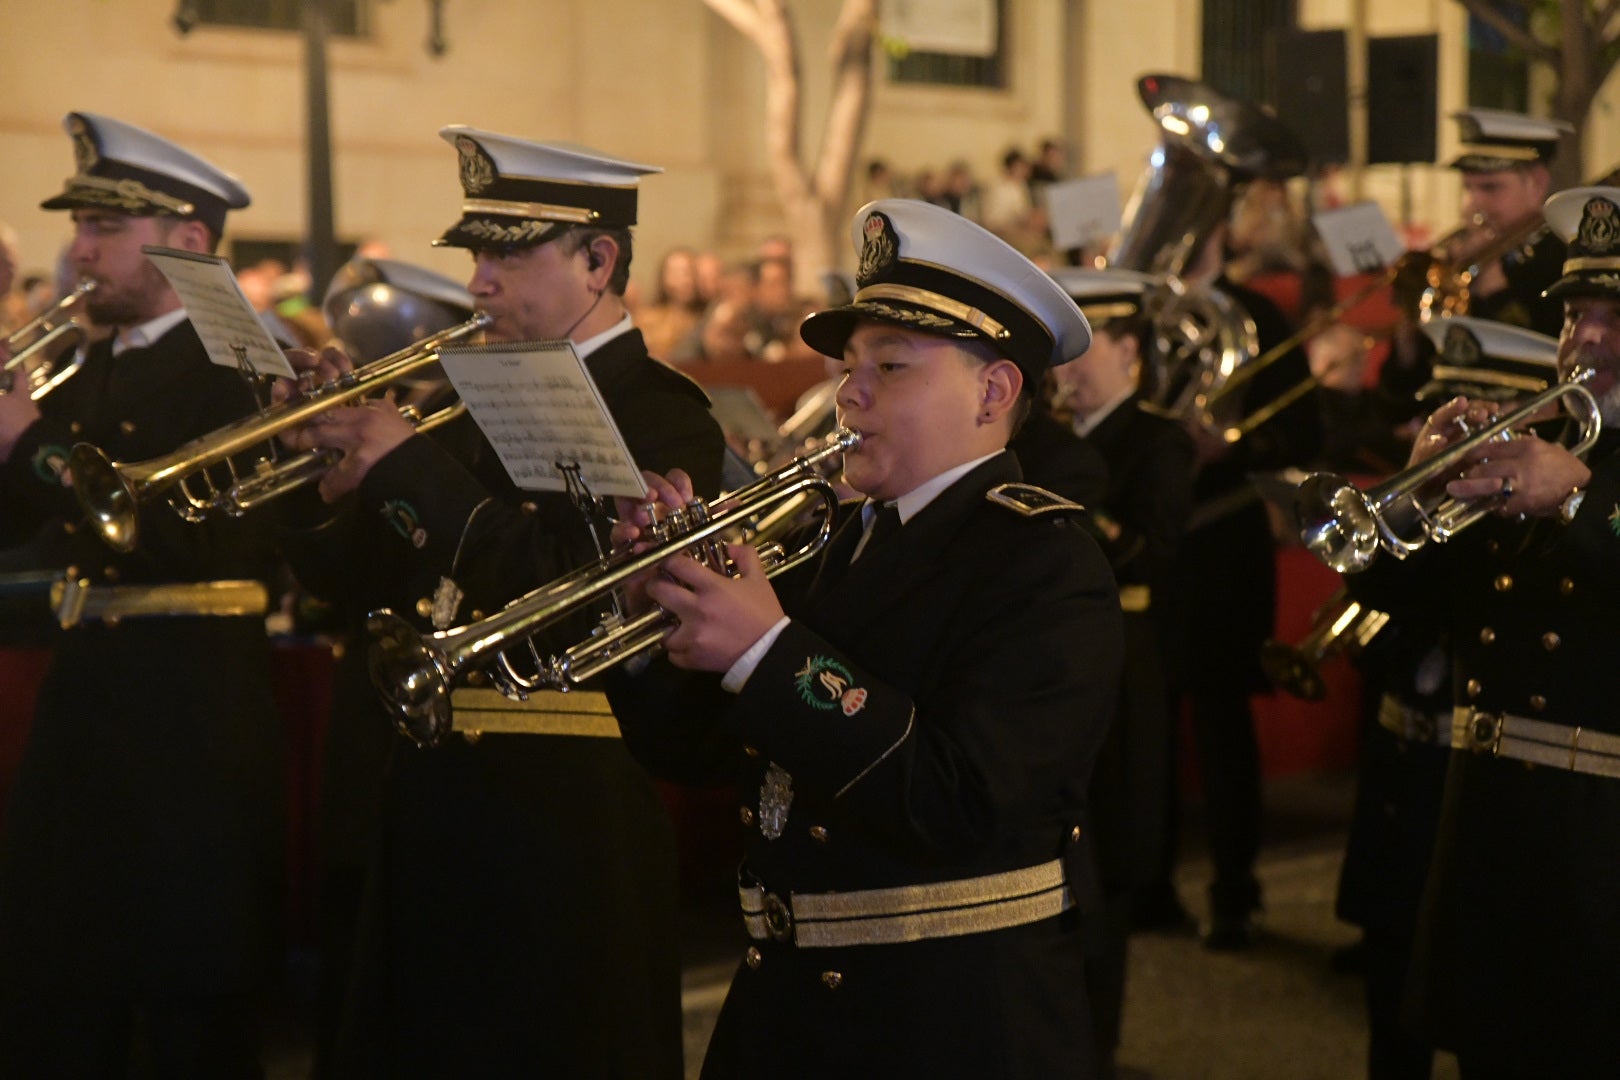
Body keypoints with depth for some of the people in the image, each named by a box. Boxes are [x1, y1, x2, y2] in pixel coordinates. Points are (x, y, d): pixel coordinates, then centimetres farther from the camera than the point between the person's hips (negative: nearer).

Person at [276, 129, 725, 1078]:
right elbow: (363, 581, 12)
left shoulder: (660, 413, -11)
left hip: (563, 814, -7)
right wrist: (335, 464, -6)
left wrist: (410, 466, -22)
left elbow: (576, 595, -25)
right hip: (437, 794, 7)